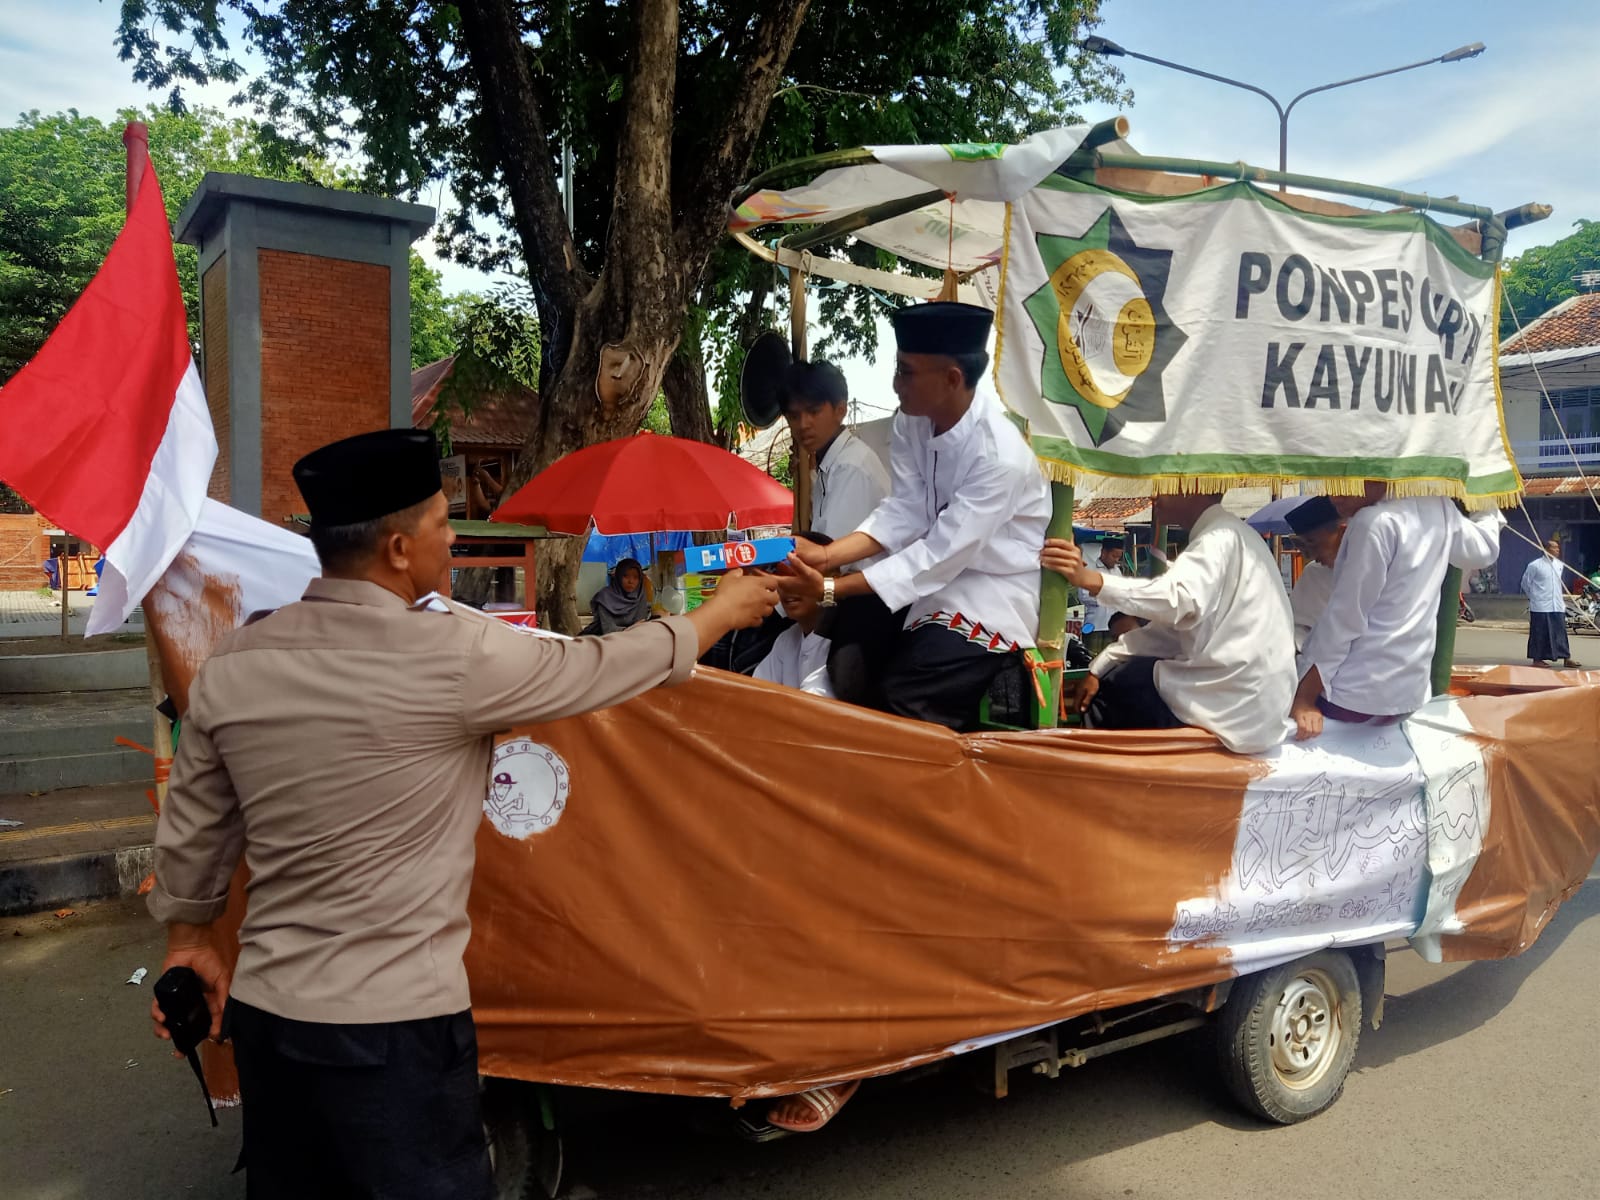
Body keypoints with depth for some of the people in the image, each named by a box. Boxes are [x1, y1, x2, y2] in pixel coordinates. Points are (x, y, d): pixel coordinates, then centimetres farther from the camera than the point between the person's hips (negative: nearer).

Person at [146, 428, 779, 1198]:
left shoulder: (231, 665, -2)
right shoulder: (450, 655, -19)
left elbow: (191, 833, 9)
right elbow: (603, 666, -5)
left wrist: (190, 941, 26)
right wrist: (723, 610, 11)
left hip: (264, 1010, 6)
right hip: (392, 1025, -6)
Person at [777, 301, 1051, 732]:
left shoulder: (1001, 454, -30)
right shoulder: (913, 421, -9)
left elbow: (941, 556, -28)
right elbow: (902, 515, -6)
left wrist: (830, 589, -30)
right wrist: (826, 556, -22)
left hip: (995, 586, -6)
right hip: (936, 561, 6)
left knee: (907, 702, -16)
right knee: (848, 662, -4)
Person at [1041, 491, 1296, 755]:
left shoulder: (1221, 537, -12)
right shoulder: (1220, 538, 18)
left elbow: (1180, 599, -32)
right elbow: (1172, 626, 14)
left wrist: (1089, 578, -41)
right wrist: (1102, 666, 5)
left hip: (1234, 705, -9)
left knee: (1110, 687, -4)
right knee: (1105, 679, 14)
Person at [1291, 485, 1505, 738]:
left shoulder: (1375, 522, -17)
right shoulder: (1438, 505, 6)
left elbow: (1344, 617, -18)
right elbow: (1484, 548, 26)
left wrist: (1304, 696, -16)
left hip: (1353, 696, -8)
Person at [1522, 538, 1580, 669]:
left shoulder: (1560, 565, 8)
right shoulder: (1535, 565, -10)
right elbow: (1525, 583, -2)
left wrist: (1560, 597, 18)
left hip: (1557, 605, 6)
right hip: (1540, 606, -6)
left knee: (1561, 632, 7)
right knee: (1540, 633, -1)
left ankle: (1566, 658, 11)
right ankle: (1537, 659, 8)